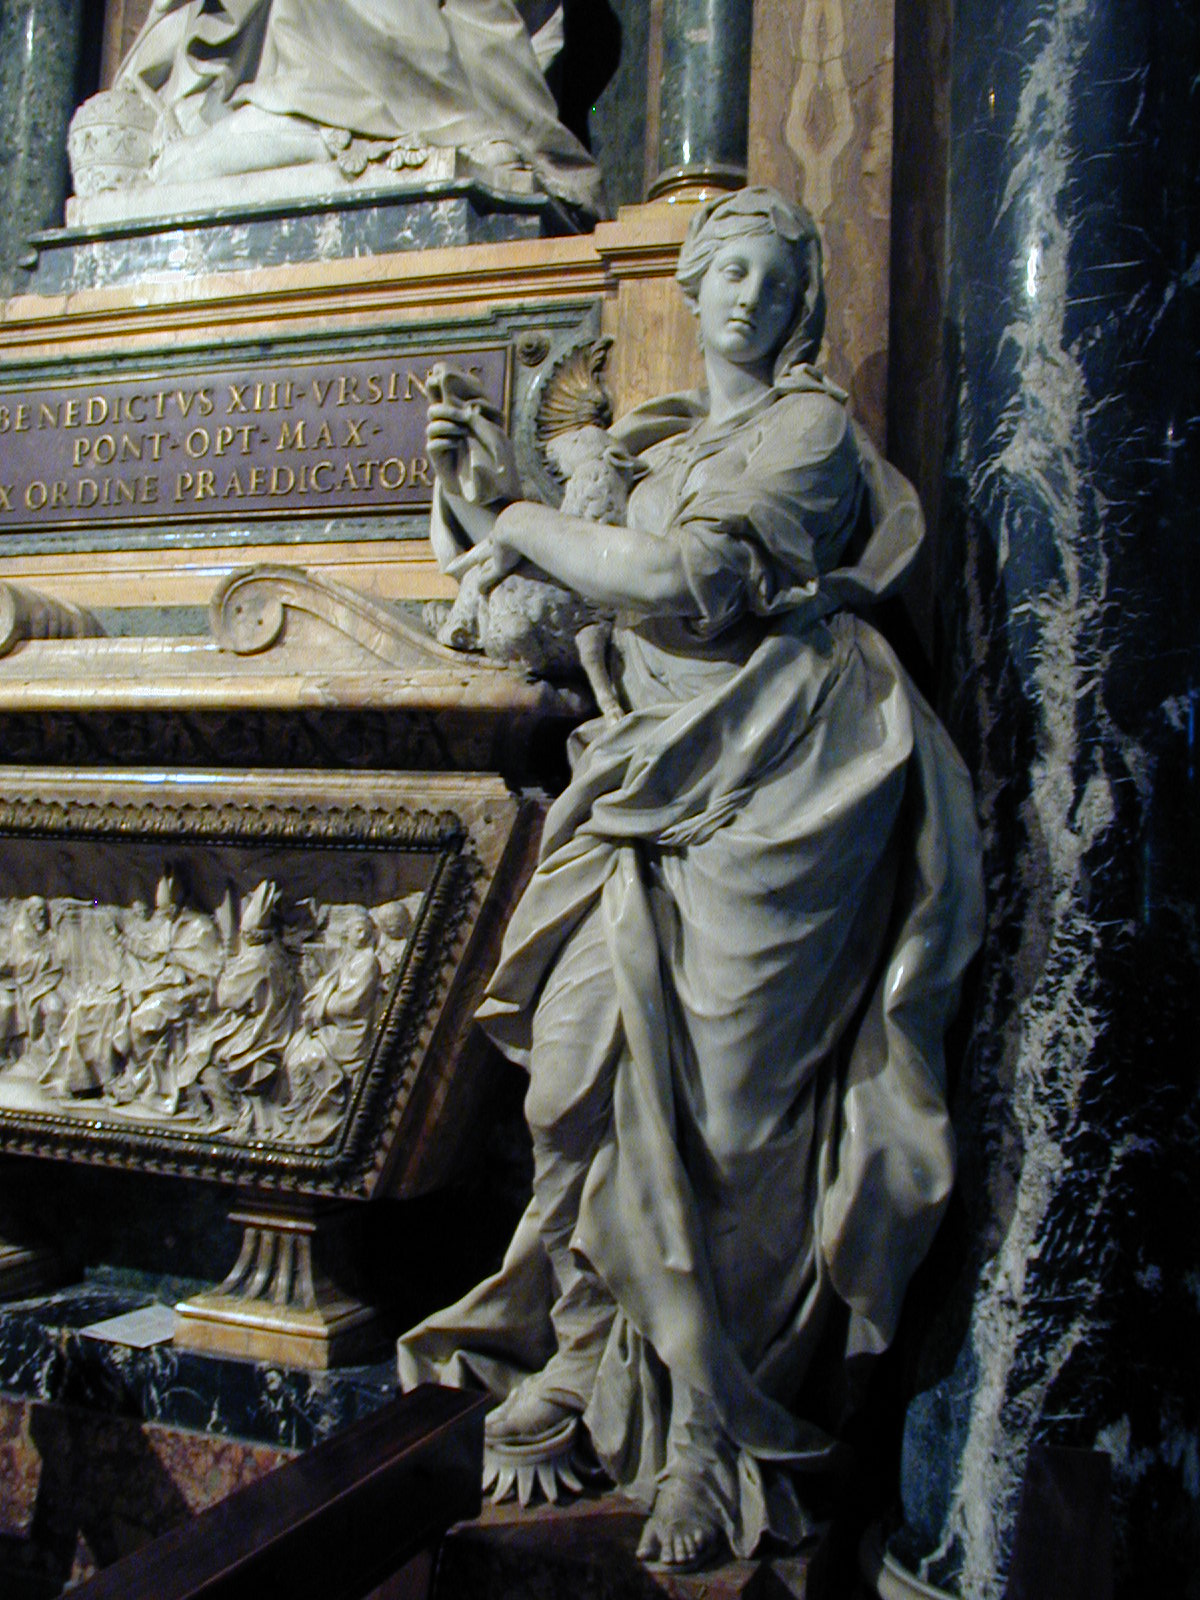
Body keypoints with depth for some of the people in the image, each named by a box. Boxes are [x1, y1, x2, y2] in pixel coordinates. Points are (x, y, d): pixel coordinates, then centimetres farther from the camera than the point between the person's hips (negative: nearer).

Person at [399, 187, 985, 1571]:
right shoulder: (655, 445, 23)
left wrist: (533, 528, -4)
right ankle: (594, 1370, 15)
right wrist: (464, 483, 13)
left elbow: (688, 579, -15)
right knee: (589, 1070, -2)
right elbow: (507, 562, 29)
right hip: (664, 790, 6)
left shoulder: (810, 427, 1)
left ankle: (719, 1436, 7)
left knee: (725, 1112, -6)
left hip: (770, 800, -6)